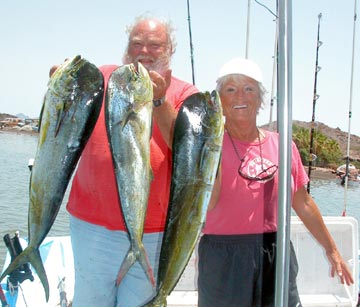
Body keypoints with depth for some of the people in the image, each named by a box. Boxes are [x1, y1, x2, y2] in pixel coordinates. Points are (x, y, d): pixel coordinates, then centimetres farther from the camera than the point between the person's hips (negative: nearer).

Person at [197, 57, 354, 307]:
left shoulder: (282, 145, 6)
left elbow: (303, 204, 16)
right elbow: (205, 204, -19)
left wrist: (331, 249, 21)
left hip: (277, 255, 4)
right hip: (224, 256, -3)